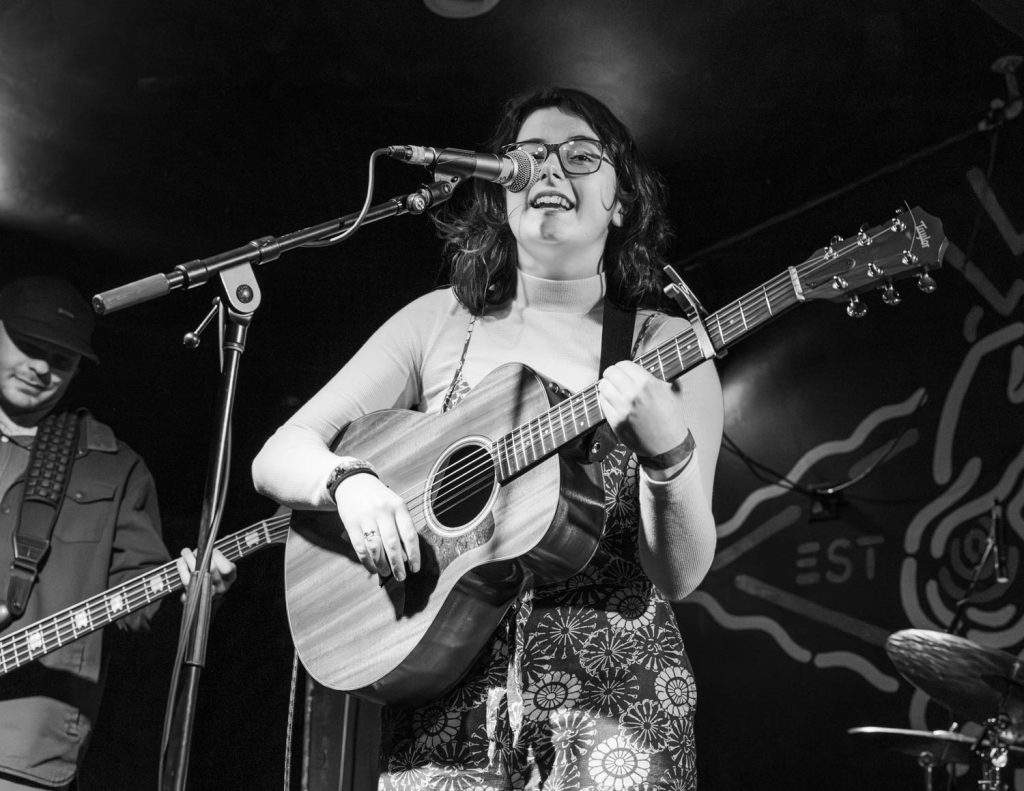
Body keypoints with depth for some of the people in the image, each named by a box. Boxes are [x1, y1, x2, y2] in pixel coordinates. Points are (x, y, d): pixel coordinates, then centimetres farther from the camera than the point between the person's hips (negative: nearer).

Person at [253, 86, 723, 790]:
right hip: (444, 685, 1)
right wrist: (350, 481, -15)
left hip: (611, 685, -1)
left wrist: (668, 452, -23)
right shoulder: (440, 321, 7)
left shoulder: (666, 347, 2)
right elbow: (278, 456, 6)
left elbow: (678, 578, -5)